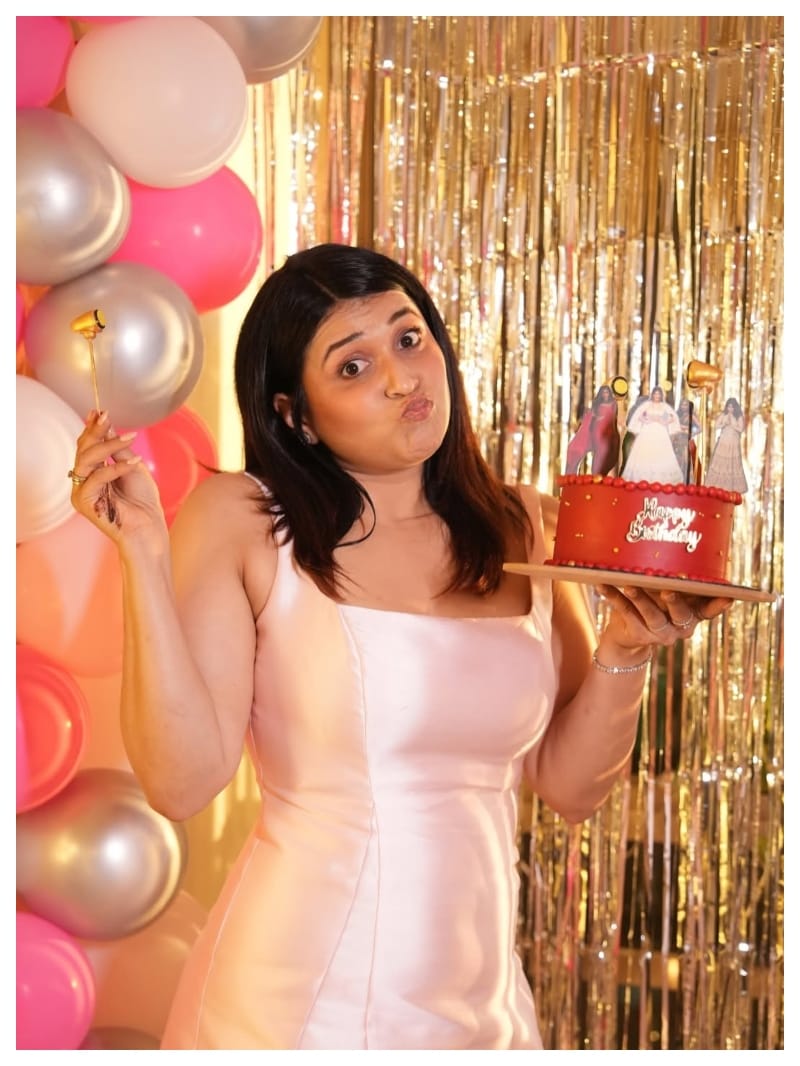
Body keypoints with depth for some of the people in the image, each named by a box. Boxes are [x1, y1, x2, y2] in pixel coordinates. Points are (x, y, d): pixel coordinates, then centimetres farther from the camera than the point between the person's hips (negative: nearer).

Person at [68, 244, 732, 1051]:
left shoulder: (525, 528, 2)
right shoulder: (239, 518, -9)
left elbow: (570, 787, 6)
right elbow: (181, 782, -16)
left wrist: (626, 650, -10)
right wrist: (144, 553, -20)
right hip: (293, 1006, -4)